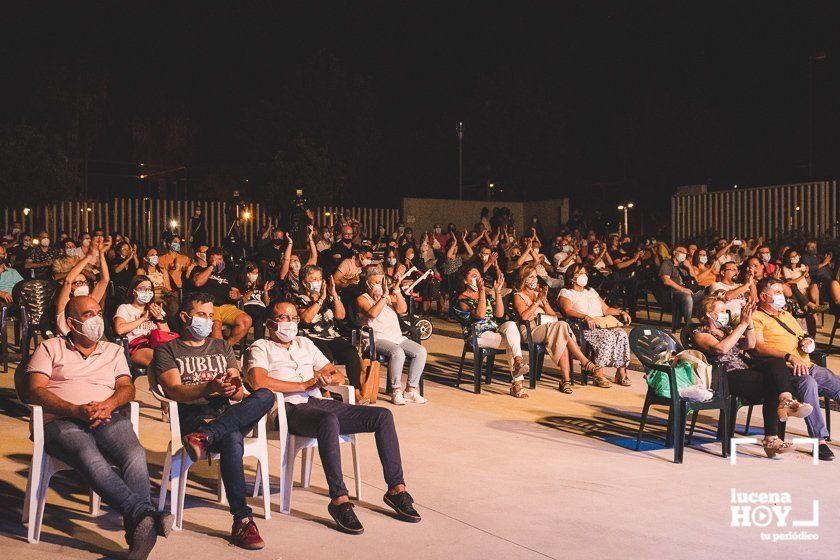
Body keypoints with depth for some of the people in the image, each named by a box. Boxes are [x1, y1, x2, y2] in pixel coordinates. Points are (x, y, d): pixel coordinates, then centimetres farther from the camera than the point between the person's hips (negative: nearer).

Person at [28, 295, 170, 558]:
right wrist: (77, 410, -13)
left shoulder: (113, 351, 26)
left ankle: (139, 537, -40)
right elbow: (36, 390, 3)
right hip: (62, 421, -2)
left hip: (108, 417, 3)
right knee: (91, 458, -38)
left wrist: (109, 404, -10)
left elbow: (127, 388, 15)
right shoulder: (50, 348, 16)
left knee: (135, 455, -32)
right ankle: (145, 514, -51)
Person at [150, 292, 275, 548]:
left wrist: (235, 388, -12)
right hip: (192, 417, -4)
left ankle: (204, 437, -41)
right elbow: (175, 391, -5)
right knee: (232, 440, -39)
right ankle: (242, 521, -37)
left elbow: (238, 394, 15)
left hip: (227, 415, 4)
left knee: (266, 395, -29)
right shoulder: (167, 350, 13)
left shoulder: (222, 347, 26)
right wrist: (210, 387, -24)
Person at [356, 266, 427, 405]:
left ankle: (411, 390, -14)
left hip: (397, 337, 6)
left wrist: (396, 291, -8)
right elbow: (373, 313, -14)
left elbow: (402, 309, 3)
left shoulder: (390, 297, 22)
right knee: (398, 352, -35)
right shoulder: (362, 299, 7)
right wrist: (385, 295, -11)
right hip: (377, 339, -6)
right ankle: (396, 391, -24)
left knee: (420, 351, -18)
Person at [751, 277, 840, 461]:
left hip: (807, 365, 8)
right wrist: (789, 356, -23)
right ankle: (820, 440, -36)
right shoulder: (757, 317, 4)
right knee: (808, 383, -38)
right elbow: (759, 347, -11)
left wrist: (809, 343, 9)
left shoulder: (787, 315, 31)